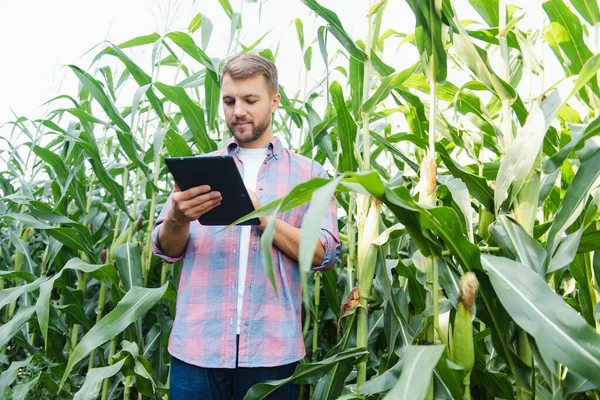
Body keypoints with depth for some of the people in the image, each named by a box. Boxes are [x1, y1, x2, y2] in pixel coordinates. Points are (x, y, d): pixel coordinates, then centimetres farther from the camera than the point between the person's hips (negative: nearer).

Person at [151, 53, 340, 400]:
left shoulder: (309, 173, 5)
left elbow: (325, 255, -3)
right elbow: (167, 250, 5)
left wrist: (262, 215, -17)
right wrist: (178, 218, -17)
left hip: (273, 350, -1)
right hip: (198, 346, 1)